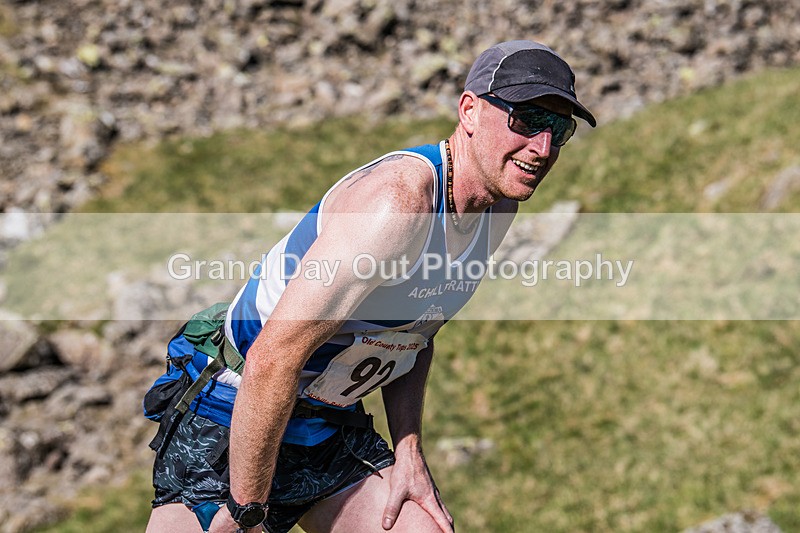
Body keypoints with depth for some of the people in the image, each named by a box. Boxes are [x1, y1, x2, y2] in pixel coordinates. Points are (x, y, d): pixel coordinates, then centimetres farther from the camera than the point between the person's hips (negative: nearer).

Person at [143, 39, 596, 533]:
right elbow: (274, 357, -30)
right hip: (234, 426, -8)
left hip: (336, 428, 8)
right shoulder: (401, 198, -28)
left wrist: (409, 452, 7)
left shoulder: (500, 205, 1)